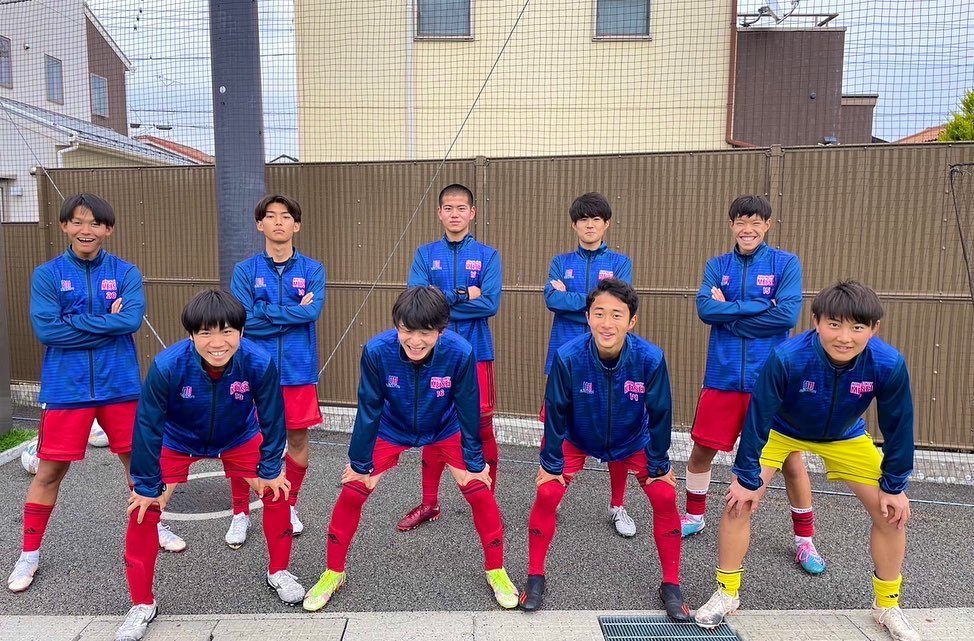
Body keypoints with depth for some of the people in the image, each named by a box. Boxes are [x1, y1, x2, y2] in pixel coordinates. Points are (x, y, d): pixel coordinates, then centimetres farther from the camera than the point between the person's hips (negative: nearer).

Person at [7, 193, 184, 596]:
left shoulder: (125, 273, 1)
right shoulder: (47, 274, 0)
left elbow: (132, 320, -15)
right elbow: (45, 330, -12)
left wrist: (74, 322, -14)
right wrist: (107, 325, -13)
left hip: (119, 384, 1)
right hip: (66, 387, -1)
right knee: (50, 470, 7)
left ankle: (154, 525, 33)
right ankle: (29, 553, 25)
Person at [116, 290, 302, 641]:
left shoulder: (260, 363, -34)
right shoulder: (167, 366, -37)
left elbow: (272, 419, -17)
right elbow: (148, 426, -23)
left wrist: (269, 470, -8)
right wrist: (147, 486, -14)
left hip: (239, 439, 1)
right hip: (177, 442, -1)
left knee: (277, 491, -5)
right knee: (144, 509, -8)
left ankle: (278, 572, 21)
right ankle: (142, 604, 14)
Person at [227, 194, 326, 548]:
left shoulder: (312, 270, 1)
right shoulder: (245, 270, 1)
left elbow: (313, 311, -15)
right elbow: (242, 320, -11)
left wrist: (264, 312, -12)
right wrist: (293, 314, -11)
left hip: (297, 369, 1)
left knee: (297, 437, 10)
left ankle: (290, 505, 30)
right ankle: (240, 513, 22)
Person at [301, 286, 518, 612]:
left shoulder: (460, 353, -34)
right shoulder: (376, 351, -33)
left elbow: (468, 412, -19)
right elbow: (369, 410, -19)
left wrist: (474, 463, -9)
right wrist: (360, 463, -9)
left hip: (445, 430, 0)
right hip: (390, 430, 1)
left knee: (479, 491, -8)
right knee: (352, 492, -6)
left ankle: (496, 571, 15)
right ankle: (333, 573, 17)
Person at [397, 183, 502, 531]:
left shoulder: (487, 255, 0)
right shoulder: (425, 254, 4)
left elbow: (490, 304, -12)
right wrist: (463, 296, -12)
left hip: (476, 353, -1)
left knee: (482, 427, 4)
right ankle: (429, 503, 24)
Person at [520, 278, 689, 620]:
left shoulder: (651, 358, -32)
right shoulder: (568, 357, -34)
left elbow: (659, 415, -16)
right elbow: (555, 412, -19)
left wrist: (659, 465, -6)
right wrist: (551, 462, -10)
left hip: (634, 441, 1)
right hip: (576, 439, -1)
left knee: (665, 498, -6)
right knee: (547, 494, -12)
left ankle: (671, 586, 15)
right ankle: (535, 578, 10)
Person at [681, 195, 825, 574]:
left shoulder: (785, 263, -1)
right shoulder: (717, 266, 6)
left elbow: (787, 315, -15)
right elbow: (705, 309, -10)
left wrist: (729, 313, -10)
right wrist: (759, 305, -15)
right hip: (723, 377, 3)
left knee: (790, 459, 5)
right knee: (702, 450, 11)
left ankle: (805, 539, 24)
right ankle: (694, 516, 33)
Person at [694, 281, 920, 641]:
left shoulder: (889, 365, -32)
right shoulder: (786, 358, -39)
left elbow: (897, 428, -14)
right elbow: (758, 418, -26)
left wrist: (894, 485, -5)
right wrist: (748, 477, -18)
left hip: (845, 438, 2)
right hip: (781, 431, -2)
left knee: (891, 513, 0)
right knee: (739, 502, -12)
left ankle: (888, 605, 26)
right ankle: (726, 593, 9)